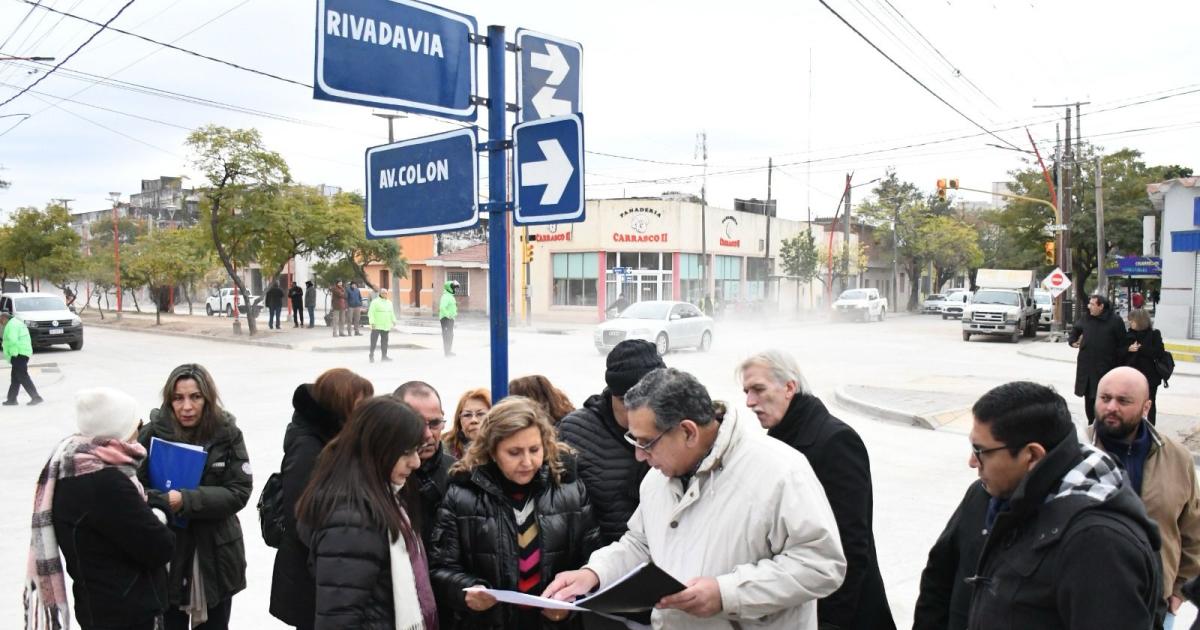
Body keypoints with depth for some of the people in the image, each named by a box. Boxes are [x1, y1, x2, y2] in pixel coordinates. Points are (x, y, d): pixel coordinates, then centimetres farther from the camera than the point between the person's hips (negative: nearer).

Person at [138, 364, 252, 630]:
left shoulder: (227, 434, -7)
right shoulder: (153, 433, -9)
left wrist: (186, 501, -24)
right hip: (165, 554, -1)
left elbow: (239, 491, -12)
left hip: (215, 556, 1)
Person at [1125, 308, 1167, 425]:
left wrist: (1141, 348, -21)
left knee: (1150, 403, 9)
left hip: (1150, 376, -3)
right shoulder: (1129, 334, 4)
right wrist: (1128, 349, -16)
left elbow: (1159, 352, -16)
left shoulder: (1154, 334, -6)